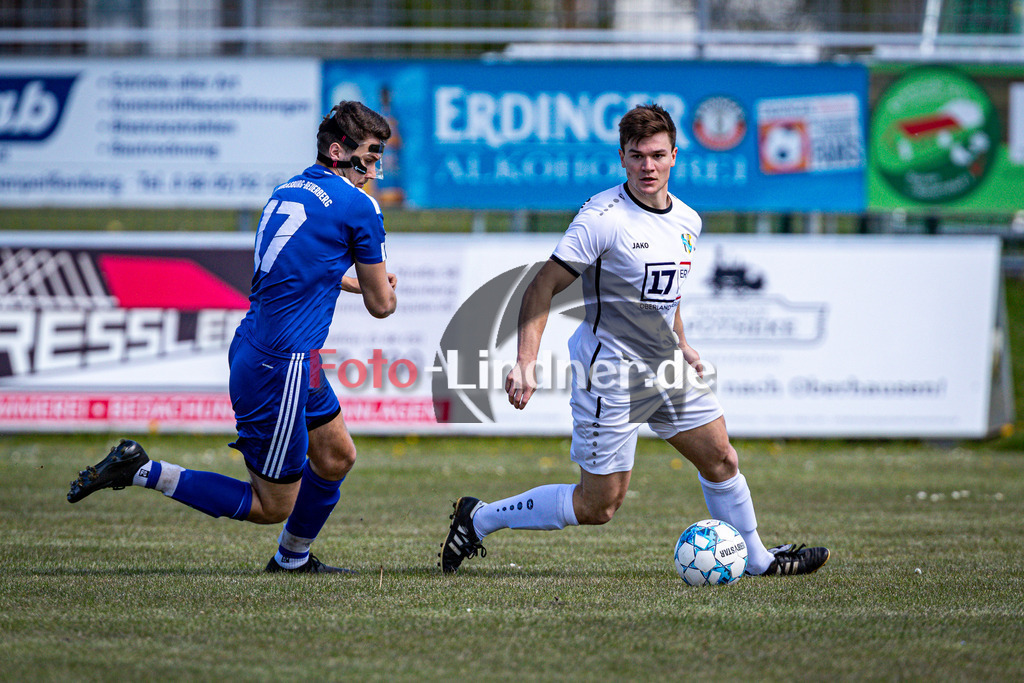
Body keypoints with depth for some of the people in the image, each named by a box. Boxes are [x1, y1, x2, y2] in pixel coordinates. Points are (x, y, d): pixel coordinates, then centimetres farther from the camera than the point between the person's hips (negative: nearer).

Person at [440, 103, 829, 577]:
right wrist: (526, 362, -28)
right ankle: (480, 519, 9)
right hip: (610, 374, -7)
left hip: (666, 369, 7)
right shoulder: (604, 217, -19)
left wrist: (680, 346, 21)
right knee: (598, 505, -4)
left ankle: (756, 560, 30)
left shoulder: (687, 220, 5)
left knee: (721, 460, 11)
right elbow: (543, 288, -19)